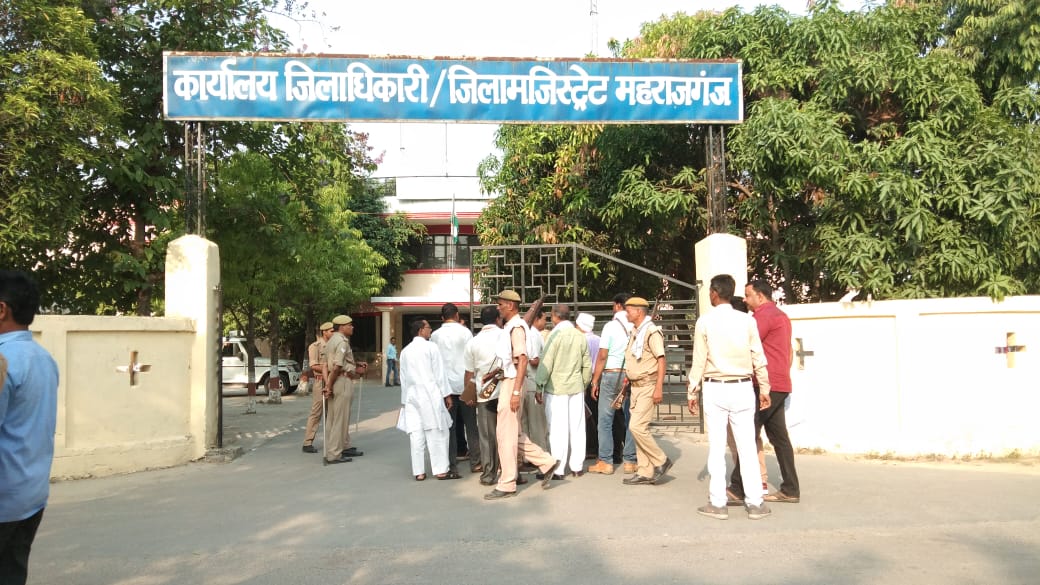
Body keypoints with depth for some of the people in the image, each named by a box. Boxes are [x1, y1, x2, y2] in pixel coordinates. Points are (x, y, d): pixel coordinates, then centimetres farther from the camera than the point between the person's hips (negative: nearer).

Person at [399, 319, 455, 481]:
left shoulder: (405, 351, 13)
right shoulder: (431, 347, -3)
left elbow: (403, 377, 15)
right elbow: (440, 373, -5)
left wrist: (405, 399, 20)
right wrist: (447, 394, -1)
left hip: (411, 395, 5)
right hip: (430, 394, -5)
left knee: (416, 433, 3)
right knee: (436, 432, -1)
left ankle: (419, 471, 4)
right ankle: (441, 470, 0)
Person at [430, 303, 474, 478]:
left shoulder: (435, 335, 2)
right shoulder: (465, 332, -4)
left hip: (445, 386, 2)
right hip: (464, 383, -2)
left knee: (449, 427, 4)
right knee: (471, 425, 9)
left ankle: (452, 466, 3)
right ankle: (475, 462, 11)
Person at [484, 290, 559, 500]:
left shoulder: (516, 327, -14)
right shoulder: (510, 327, 16)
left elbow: (522, 360, -21)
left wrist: (516, 391, -24)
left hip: (513, 383, -10)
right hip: (507, 381, 10)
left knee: (507, 435, -3)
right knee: (513, 433, 14)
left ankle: (507, 485, 5)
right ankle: (546, 462, 21)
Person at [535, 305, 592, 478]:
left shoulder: (556, 335, -11)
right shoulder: (580, 336, 5)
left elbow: (546, 363, -13)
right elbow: (587, 365, 10)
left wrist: (539, 385, -5)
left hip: (556, 388, -5)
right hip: (576, 387, 5)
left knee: (558, 429, -1)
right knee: (577, 427, 10)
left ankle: (558, 469, 2)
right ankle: (577, 467, 17)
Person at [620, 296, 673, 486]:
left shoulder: (651, 331, -13)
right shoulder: (634, 332, 15)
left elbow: (661, 360, -17)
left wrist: (659, 388, -22)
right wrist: (628, 378, 16)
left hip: (648, 386, -9)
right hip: (636, 386, 9)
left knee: (637, 426, -14)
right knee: (640, 428, 9)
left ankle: (661, 461, 1)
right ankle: (645, 472, 14)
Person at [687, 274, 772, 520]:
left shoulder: (705, 322, -3)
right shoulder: (747, 320, 2)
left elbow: (699, 361, -3)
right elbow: (758, 358, 3)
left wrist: (692, 392, 5)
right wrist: (764, 388, 12)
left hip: (715, 389, -2)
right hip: (742, 389, 2)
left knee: (716, 447, 3)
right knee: (747, 446, 6)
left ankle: (717, 503, 7)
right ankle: (755, 503, 8)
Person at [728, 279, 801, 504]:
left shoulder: (764, 315, -11)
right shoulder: (781, 316, 20)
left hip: (766, 386, -10)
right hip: (780, 385, 10)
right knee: (779, 437, 11)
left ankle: (738, 488, -8)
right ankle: (790, 490, 14)